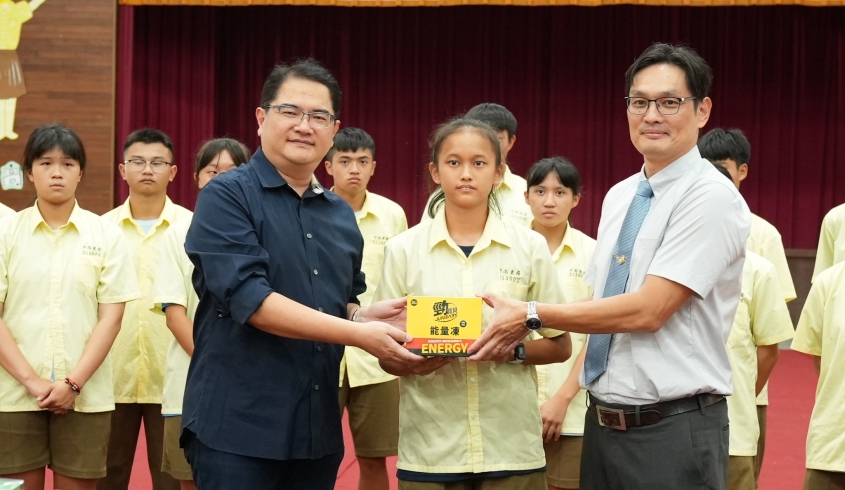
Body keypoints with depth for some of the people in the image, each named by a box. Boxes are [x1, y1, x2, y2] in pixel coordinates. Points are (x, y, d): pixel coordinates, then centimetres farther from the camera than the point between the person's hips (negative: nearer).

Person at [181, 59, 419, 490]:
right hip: (237, 425, -6)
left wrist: (365, 315, -2)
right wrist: (359, 334, -21)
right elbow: (249, 299, -18)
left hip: (317, 427, 6)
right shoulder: (226, 196, -7)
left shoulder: (341, 214, 13)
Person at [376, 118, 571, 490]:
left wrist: (515, 351, -12)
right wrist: (412, 364, -16)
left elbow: (560, 345, 6)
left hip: (512, 446, 0)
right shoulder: (403, 249, 1)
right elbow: (385, 353, 5)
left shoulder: (530, 246, 1)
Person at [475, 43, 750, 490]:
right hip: (602, 422, 7)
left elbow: (648, 310, -19)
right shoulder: (619, 197, 12)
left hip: (673, 432, -7)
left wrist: (531, 315, -15)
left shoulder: (712, 198, -13)